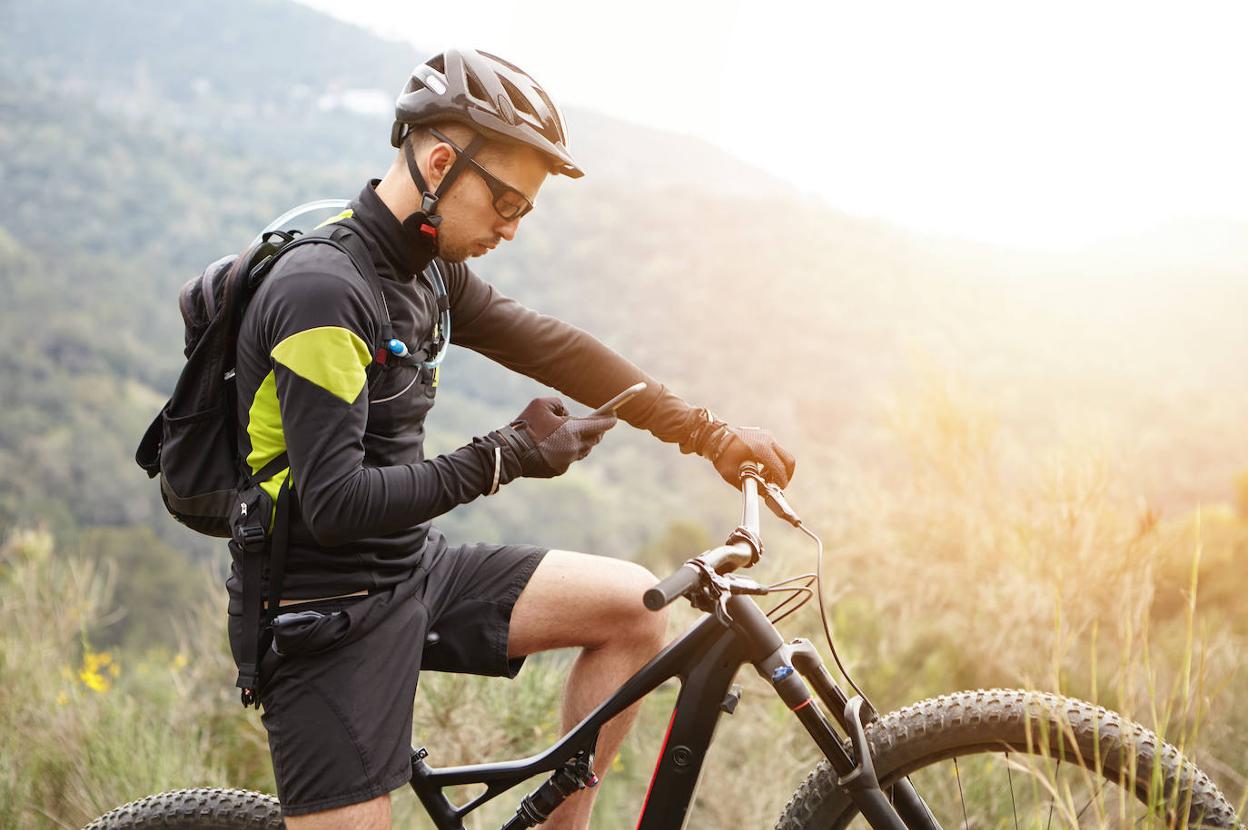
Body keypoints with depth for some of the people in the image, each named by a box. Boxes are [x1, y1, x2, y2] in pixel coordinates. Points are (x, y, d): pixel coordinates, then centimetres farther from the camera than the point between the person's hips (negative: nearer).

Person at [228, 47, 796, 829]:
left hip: (416, 571, 9)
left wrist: (709, 434, 7)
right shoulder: (320, 293, -23)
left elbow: (550, 349, 8)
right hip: (331, 616, -8)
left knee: (634, 605, 3)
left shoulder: (428, 270, 5)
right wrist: (503, 459, -23)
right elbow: (335, 505, -27)